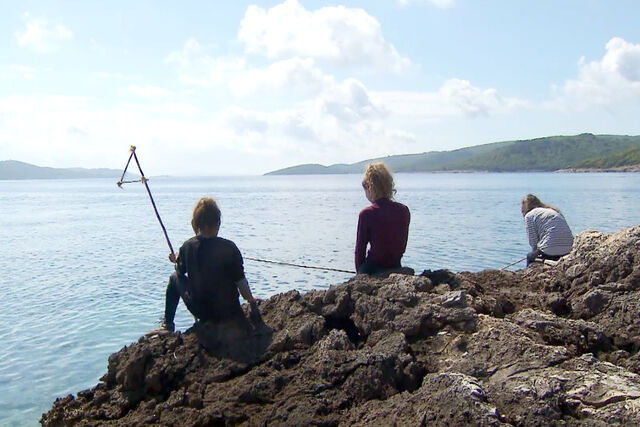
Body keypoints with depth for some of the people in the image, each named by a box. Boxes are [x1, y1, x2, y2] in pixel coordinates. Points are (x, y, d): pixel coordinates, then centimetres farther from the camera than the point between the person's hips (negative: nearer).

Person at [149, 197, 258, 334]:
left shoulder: (187, 247, -9)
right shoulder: (229, 247, -14)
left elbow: (180, 271, 10)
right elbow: (240, 280, -9)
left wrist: (176, 261, 32)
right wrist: (250, 299, 9)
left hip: (200, 311, 1)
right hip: (228, 313, -1)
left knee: (175, 277, 25)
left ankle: (167, 325, 26)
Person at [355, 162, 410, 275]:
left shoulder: (366, 214, -13)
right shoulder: (404, 211, 1)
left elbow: (360, 248, -5)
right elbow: (403, 246, 10)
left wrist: (359, 271, 9)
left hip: (373, 268, -5)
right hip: (396, 268, 5)